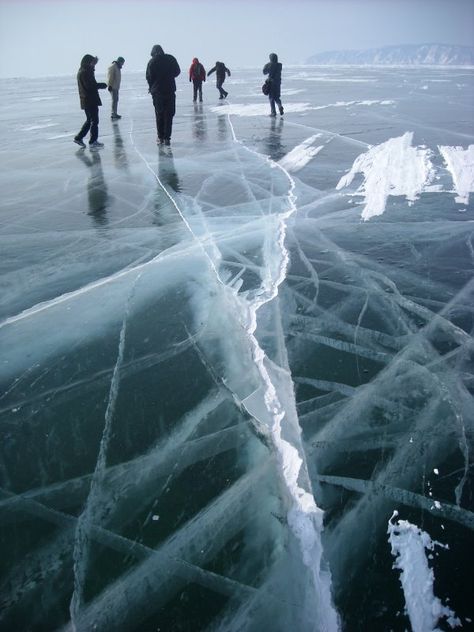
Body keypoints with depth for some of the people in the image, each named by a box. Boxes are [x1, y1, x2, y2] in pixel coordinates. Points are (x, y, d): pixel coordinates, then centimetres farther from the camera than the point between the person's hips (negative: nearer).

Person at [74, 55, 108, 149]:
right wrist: (103, 85, -11)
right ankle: (93, 142, 2)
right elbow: (90, 86, -22)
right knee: (94, 121, -2)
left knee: (89, 120, 19)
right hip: (90, 100, -10)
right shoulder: (85, 72, -15)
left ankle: (79, 137, 20)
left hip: (85, 101, 10)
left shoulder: (82, 72, 15)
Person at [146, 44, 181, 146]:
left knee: (159, 115, 10)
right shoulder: (170, 58, 0)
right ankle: (167, 138, 0)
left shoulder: (152, 62, -5)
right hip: (170, 90, 1)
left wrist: (151, 88, 13)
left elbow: (149, 77, -4)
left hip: (157, 91, -1)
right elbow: (177, 71, 9)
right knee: (169, 115, 5)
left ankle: (160, 138, 10)